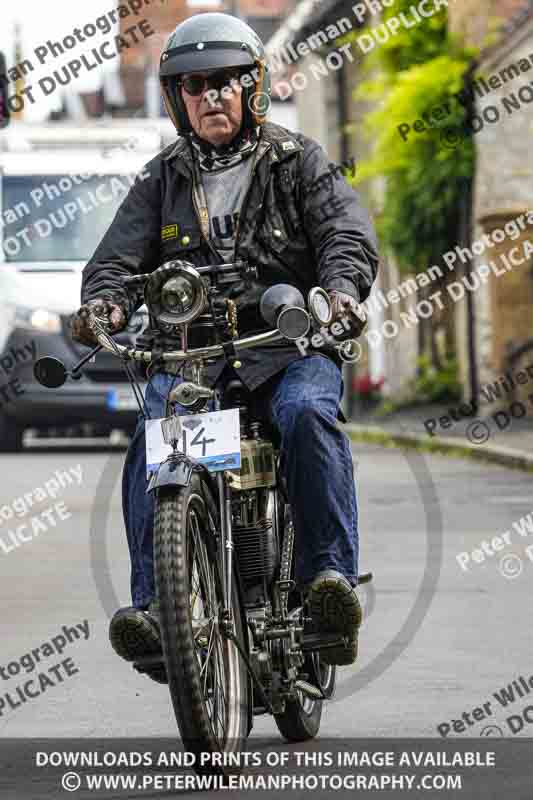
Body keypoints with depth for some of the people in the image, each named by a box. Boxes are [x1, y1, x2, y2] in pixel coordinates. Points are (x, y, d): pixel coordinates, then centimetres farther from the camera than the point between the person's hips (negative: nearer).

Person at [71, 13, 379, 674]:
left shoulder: (297, 162, 13)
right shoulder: (161, 181, 20)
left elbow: (347, 234, 0)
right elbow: (119, 253, 9)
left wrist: (339, 288, -22)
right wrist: (103, 301, -15)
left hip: (289, 344, -2)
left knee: (308, 414, -34)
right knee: (153, 440, -27)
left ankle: (330, 573, -35)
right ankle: (153, 601, -32)